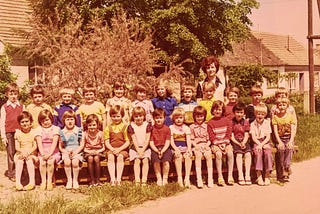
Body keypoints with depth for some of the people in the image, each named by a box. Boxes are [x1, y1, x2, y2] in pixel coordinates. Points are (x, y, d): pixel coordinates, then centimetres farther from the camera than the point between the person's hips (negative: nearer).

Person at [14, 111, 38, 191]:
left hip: (31, 153, -1)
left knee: (29, 160, -32)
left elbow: (35, 146, -6)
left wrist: (28, 152, -23)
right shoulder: (18, 133, 5)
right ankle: (18, 182, -34)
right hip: (21, 153, 1)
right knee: (19, 161, -30)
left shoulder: (34, 132, 0)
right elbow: (17, 147, -1)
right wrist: (22, 151, -22)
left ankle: (32, 182, -31)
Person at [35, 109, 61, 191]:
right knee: (42, 162, -28)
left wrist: (49, 154, -19)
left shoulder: (55, 128, 3)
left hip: (53, 152, -1)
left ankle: (49, 181, -18)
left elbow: (54, 142, -8)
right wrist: (43, 154, -18)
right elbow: (39, 143, -3)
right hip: (42, 152, 1)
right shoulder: (39, 129, 8)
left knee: (50, 161, -30)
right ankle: (43, 181, -19)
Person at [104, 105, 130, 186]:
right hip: (111, 149, 1)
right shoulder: (108, 128, 11)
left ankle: (118, 179, -35)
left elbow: (127, 142, -1)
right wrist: (112, 149, -13)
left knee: (120, 157, -32)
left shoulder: (125, 127, 5)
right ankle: (112, 179, -37)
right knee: (110, 157, -30)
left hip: (122, 149, -1)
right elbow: (107, 142, 5)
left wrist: (119, 149, -14)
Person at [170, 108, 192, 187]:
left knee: (187, 156, -30)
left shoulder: (186, 128, 13)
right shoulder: (171, 128, 9)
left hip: (185, 147, 1)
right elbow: (171, 141, -1)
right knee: (178, 156, -32)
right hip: (176, 148, -1)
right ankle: (179, 178, -31)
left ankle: (187, 177, -31)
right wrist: (176, 149, -18)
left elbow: (188, 140, 2)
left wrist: (189, 149, -17)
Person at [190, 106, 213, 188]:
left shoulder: (207, 126, 13)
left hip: (205, 145, 1)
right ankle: (199, 179, -33)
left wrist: (207, 144, -7)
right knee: (198, 155, -31)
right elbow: (191, 139, 7)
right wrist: (195, 145, -9)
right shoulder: (192, 127, 11)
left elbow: (209, 138, 10)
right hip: (197, 146, -1)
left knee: (209, 155, -28)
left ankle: (210, 178, -26)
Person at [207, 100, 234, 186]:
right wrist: (218, 145, -13)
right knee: (218, 154, -31)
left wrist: (224, 143, -10)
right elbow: (211, 136, -3)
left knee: (230, 153, -27)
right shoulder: (210, 122, 2)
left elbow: (228, 134, 3)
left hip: (226, 143, 2)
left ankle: (230, 176, -20)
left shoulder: (227, 120, 7)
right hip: (215, 144, -2)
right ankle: (220, 176, -24)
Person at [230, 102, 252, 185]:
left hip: (244, 141, 3)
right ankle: (240, 176, -24)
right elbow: (231, 136, -3)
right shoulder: (231, 122, 1)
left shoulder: (246, 122, 10)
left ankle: (247, 175, -21)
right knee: (239, 154, -27)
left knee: (248, 154, -24)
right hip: (235, 141, -2)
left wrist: (243, 143, -16)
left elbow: (246, 135, 3)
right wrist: (239, 144, -16)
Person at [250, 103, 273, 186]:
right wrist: (260, 144, -17)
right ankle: (259, 176, -28)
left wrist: (262, 144, -14)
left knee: (268, 153, -30)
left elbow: (268, 137, 1)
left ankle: (267, 176, -23)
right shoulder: (252, 124, 7)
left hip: (266, 142, 1)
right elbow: (253, 137, -1)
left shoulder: (267, 123, 9)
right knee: (258, 153, -31)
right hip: (257, 142, -1)